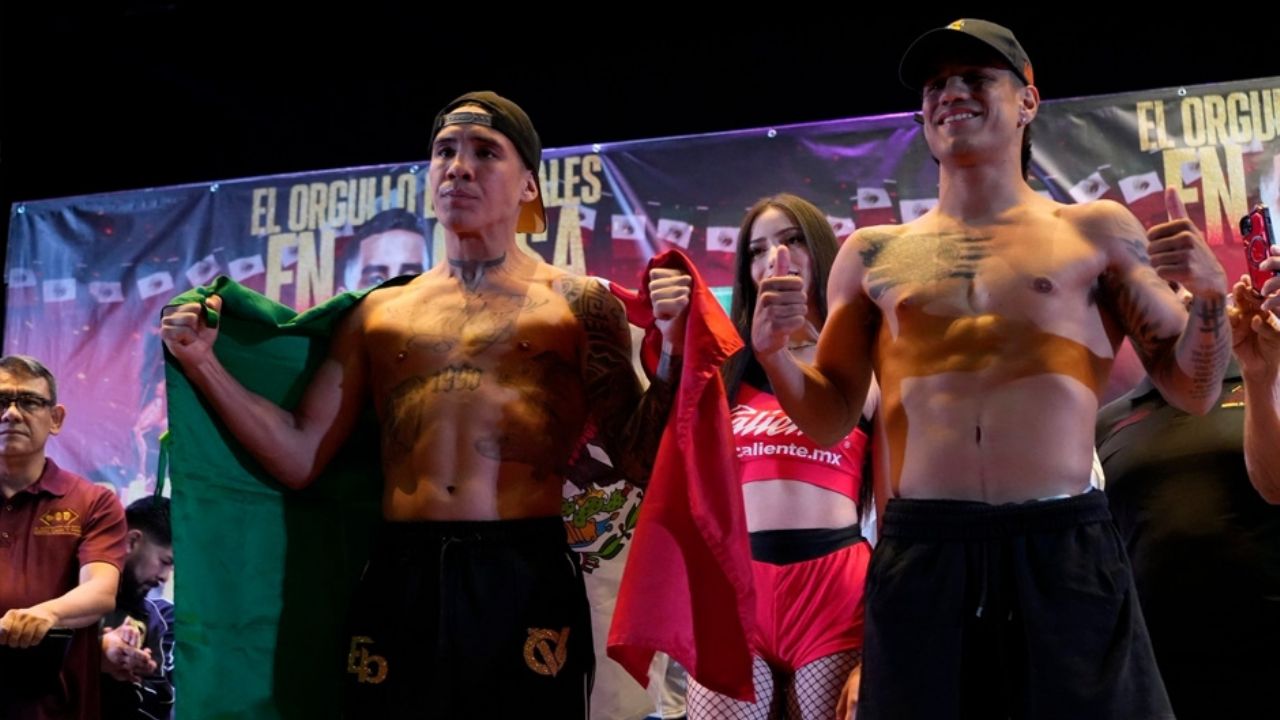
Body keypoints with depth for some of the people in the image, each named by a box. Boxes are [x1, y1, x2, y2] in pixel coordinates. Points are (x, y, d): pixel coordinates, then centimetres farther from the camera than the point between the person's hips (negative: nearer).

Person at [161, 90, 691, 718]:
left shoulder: (577, 305, 4)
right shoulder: (377, 315, 13)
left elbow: (641, 463, 0)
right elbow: (299, 459, 10)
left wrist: (672, 349, -13)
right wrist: (202, 362, 5)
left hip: (525, 582, -3)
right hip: (398, 582, 3)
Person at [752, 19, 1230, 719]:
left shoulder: (1096, 231, 9)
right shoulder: (872, 253, 12)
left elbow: (1192, 391, 10)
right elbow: (829, 419, 13)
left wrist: (1209, 292, -8)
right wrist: (772, 350, -5)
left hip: (1066, 550, -1)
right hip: (918, 554, 1)